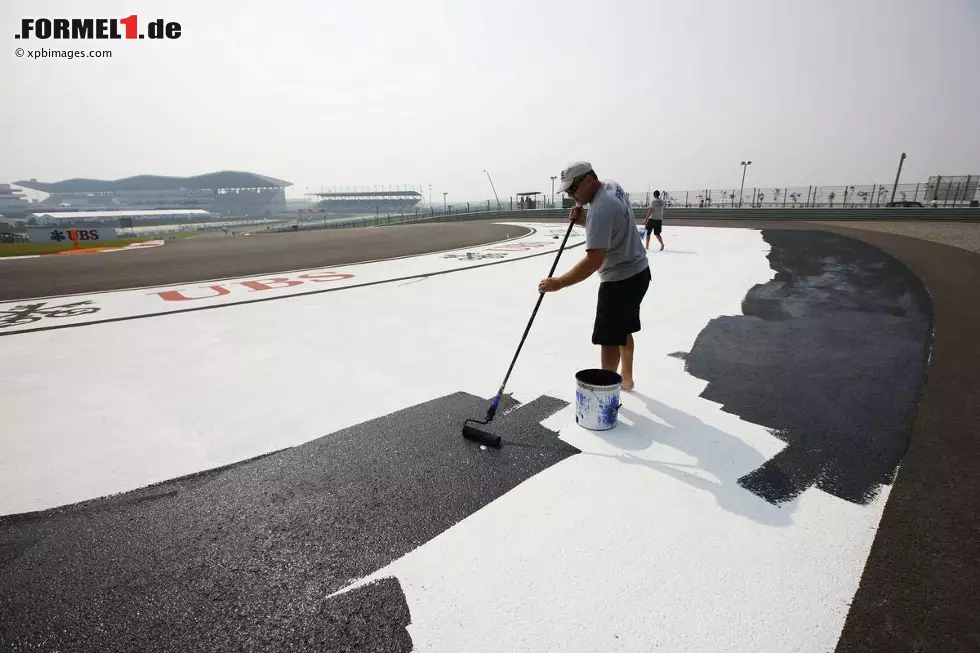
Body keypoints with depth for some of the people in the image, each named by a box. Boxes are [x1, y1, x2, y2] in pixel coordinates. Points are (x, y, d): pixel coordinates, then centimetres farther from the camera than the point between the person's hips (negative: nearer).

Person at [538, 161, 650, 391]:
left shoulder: (600, 209, -27)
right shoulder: (612, 186, 3)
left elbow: (593, 261, -33)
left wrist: (558, 283, -31)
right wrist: (583, 221, -3)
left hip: (621, 280, -10)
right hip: (637, 272, 10)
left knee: (609, 339, -2)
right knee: (623, 331, 22)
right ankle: (626, 378, 38)